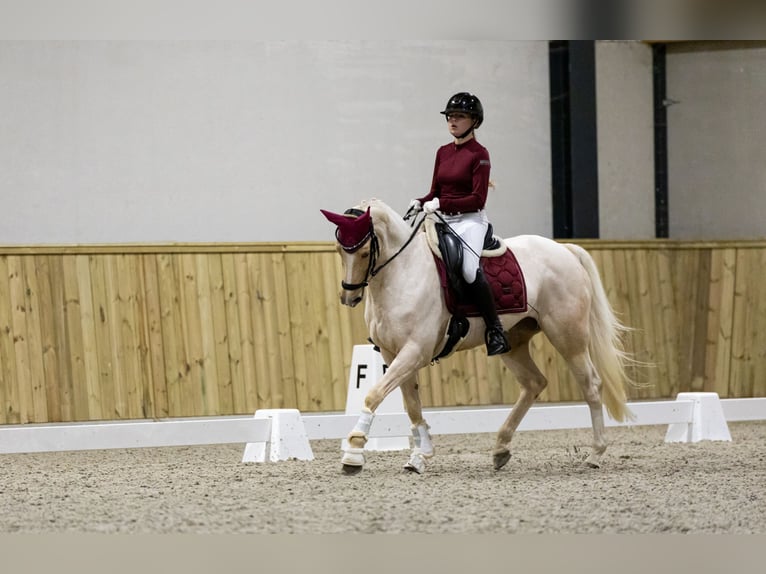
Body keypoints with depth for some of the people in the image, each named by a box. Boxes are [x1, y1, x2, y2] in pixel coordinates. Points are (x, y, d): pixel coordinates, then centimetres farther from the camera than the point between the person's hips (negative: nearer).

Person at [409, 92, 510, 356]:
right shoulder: (443, 153, 15)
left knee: (469, 269, -32)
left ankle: (495, 332, -25)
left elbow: (478, 199, -12)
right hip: (443, 221, 7)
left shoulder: (479, 154, -5)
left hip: (470, 220, -7)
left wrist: (441, 203, -19)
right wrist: (421, 202, -4)